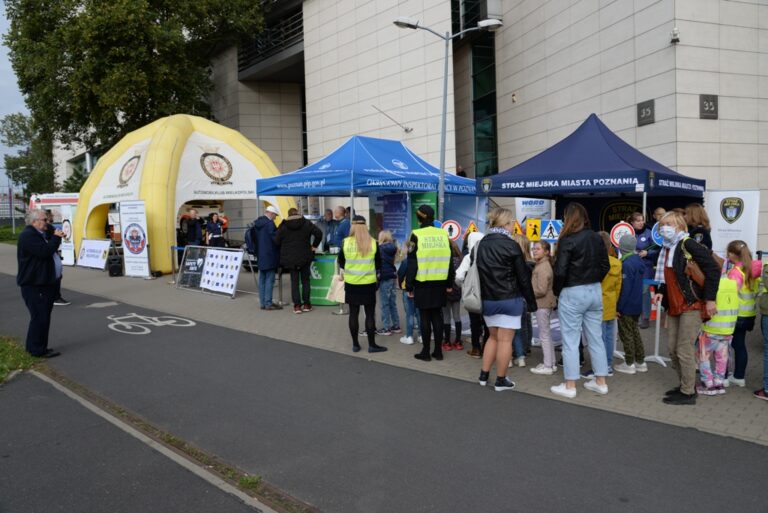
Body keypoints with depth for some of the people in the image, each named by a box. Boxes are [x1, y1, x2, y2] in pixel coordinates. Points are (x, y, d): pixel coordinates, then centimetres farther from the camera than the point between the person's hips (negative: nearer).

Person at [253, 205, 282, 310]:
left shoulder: (257, 223, 13)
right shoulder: (269, 223, -15)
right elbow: (275, 238, -17)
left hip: (260, 256, 9)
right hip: (269, 256, -9)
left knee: (262, 280, 11)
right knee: (269, 280, -4)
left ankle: (263, 303, 16)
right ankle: (268, 303, -3)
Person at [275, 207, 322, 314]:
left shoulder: (284, 226, -2)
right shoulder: (306, 223, -2)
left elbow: (276, 241, -2)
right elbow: (318, 233, -9)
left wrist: (284, 250, 14)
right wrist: (314, 245, 3)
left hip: (290, 258, 0)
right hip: (305, 257, 0)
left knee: (294, 281, 5)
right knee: (305, 280, 11)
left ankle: (297, 305, 1)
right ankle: (306, 304, 11)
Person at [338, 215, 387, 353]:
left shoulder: (346, 243, -7)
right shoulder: (373, 243, -8)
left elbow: (341, 263, 5)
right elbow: (378, 264, 2)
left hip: (351, 283, 1)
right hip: (368, 283, -1)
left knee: (353, 313, 9)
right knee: (370, 314, 5)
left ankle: (355, 344, 15)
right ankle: (372, 344, 9)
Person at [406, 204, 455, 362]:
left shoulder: (416, 236, -8)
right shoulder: (444, 235, 4)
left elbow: (412, 263, -7)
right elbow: (449, 261, 9)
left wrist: (409, 286, -1)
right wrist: (449, 283, 16)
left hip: (422, 283, -4)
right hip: (439, 283, 4)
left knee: (425, 318, 3)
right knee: (437, 316, 11)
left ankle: (426, 352, 9)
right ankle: (438, 351, 16)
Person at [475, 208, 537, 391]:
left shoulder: (482, 244, 6)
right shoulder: (511, 245, -13)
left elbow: (479, 273, 9)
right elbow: (523, 277, -9)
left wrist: (486, 295, 14)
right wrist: (531, 301, -1)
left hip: (488, 299, 6)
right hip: (509, 300, -6)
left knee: (493, 336, 20)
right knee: (505, 340, 2)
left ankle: (484, 375, 21)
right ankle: (501, 381, 8)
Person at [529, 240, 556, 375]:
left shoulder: (542, 267, -18)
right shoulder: (542, 265, 12)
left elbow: (541, 290, -22)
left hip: (542, 304, -10)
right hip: (546, 303, 10)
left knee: (544, 335, -2)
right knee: (547, 334, 17)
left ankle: (547, 366, 4)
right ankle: (551, 363, 25)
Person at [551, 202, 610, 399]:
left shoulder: (568, 240, -15)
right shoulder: (597, 238, 4)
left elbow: (560, 271, -18)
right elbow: (605, 266, 11)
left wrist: (556, 291, -2)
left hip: (573, 294, -6)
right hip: (595, 292, 6)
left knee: (570, 340, 2)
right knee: (595, 338, 14)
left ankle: (570, 386, 8)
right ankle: (601, 382, 22)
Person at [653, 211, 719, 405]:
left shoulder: (689, 245, -13)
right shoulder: (666, 249, 13)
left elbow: (713, 269, -18)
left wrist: (710, 299, -19)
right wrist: (661, 292, 7)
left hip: (691, 305, -9)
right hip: (674, 306, 9)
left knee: (684, 350, -5)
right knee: (673, 349, 12)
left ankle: (688, 393, 7)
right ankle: (684, 385, 26)